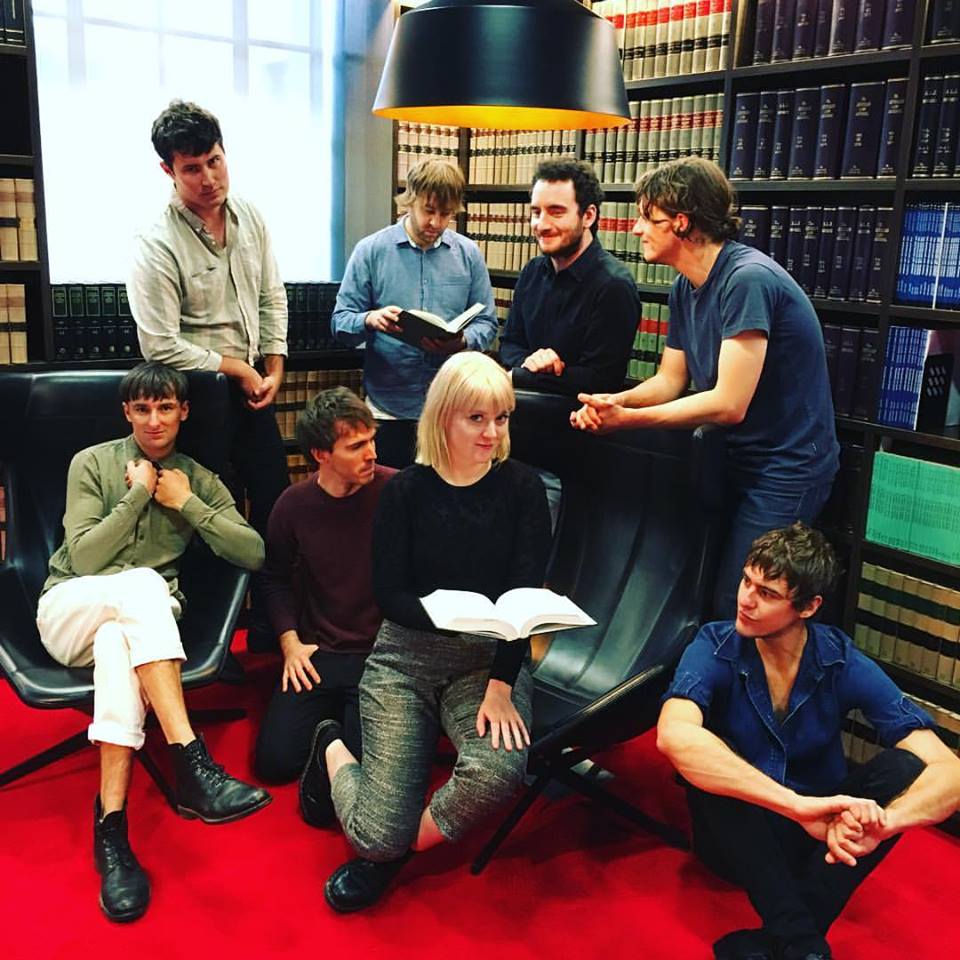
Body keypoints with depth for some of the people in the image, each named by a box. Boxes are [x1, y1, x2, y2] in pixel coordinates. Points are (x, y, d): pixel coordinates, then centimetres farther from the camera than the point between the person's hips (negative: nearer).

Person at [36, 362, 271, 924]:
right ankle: (193, 765, -47)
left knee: (116, 642, -39)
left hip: (143, 619, 1)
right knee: (141, 584, -37)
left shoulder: (200, 481, 9)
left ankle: (112, 825, -42)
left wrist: (186, 504, -7)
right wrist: (138, 494, -9)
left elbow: (254, 554, -3)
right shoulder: (93, 463, 3)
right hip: (69, 608, -1)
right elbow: (82, 557, -8)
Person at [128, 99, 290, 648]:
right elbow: (161, 346, -20)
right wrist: (237, 369, -13)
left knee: (276, 501, 11)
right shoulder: (156, 246, -18)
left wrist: (274, 369, 1)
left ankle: (270, 622, 29)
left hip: (253, 386, 6)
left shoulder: (249, 217, 1)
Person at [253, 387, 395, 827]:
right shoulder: (294, 504, -2)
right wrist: (290, 641, 2)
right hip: (318, 655, 3)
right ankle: (331, 720, 25)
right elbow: (276, 578, 14)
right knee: (274, 760, -4)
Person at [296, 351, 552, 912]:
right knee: (379, 832, -10)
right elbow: (390, 593, -5)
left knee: (498, 771, -32)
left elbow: (526, 597, -8)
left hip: (491, 658, 1)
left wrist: (500, 686, -19)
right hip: (406, 658, 0)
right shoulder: (407, 491, -1)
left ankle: (394, 852, -1)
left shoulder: (521, 488, -1)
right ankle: (332, 749, 25)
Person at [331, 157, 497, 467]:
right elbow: (341, 322, -1)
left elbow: (486, 324, 6)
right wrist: (370, 320, -23)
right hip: (389, 405, -1)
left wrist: (462, 341, -16)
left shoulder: (468, 254, 6)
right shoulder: (371, 250, 0)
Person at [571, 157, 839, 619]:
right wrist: (613, 403, -13)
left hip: (785, 470, -9)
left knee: (732, 612, -6)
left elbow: (729, 404, -26)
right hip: (736, 459, 9)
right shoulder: (685, 288, 7)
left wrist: (628, 419, -22)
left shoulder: (748, 279, -22)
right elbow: (670, 381, 7)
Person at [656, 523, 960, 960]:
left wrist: (880, 821, -44)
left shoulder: (843, 663, -15)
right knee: (707, 764, -32)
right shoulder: (715, 649, -19)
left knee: (904, 767, -24)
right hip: (739, 839, -1)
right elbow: (674, 736, -40)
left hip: (818, 838, 2)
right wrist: (796, 804, -49)